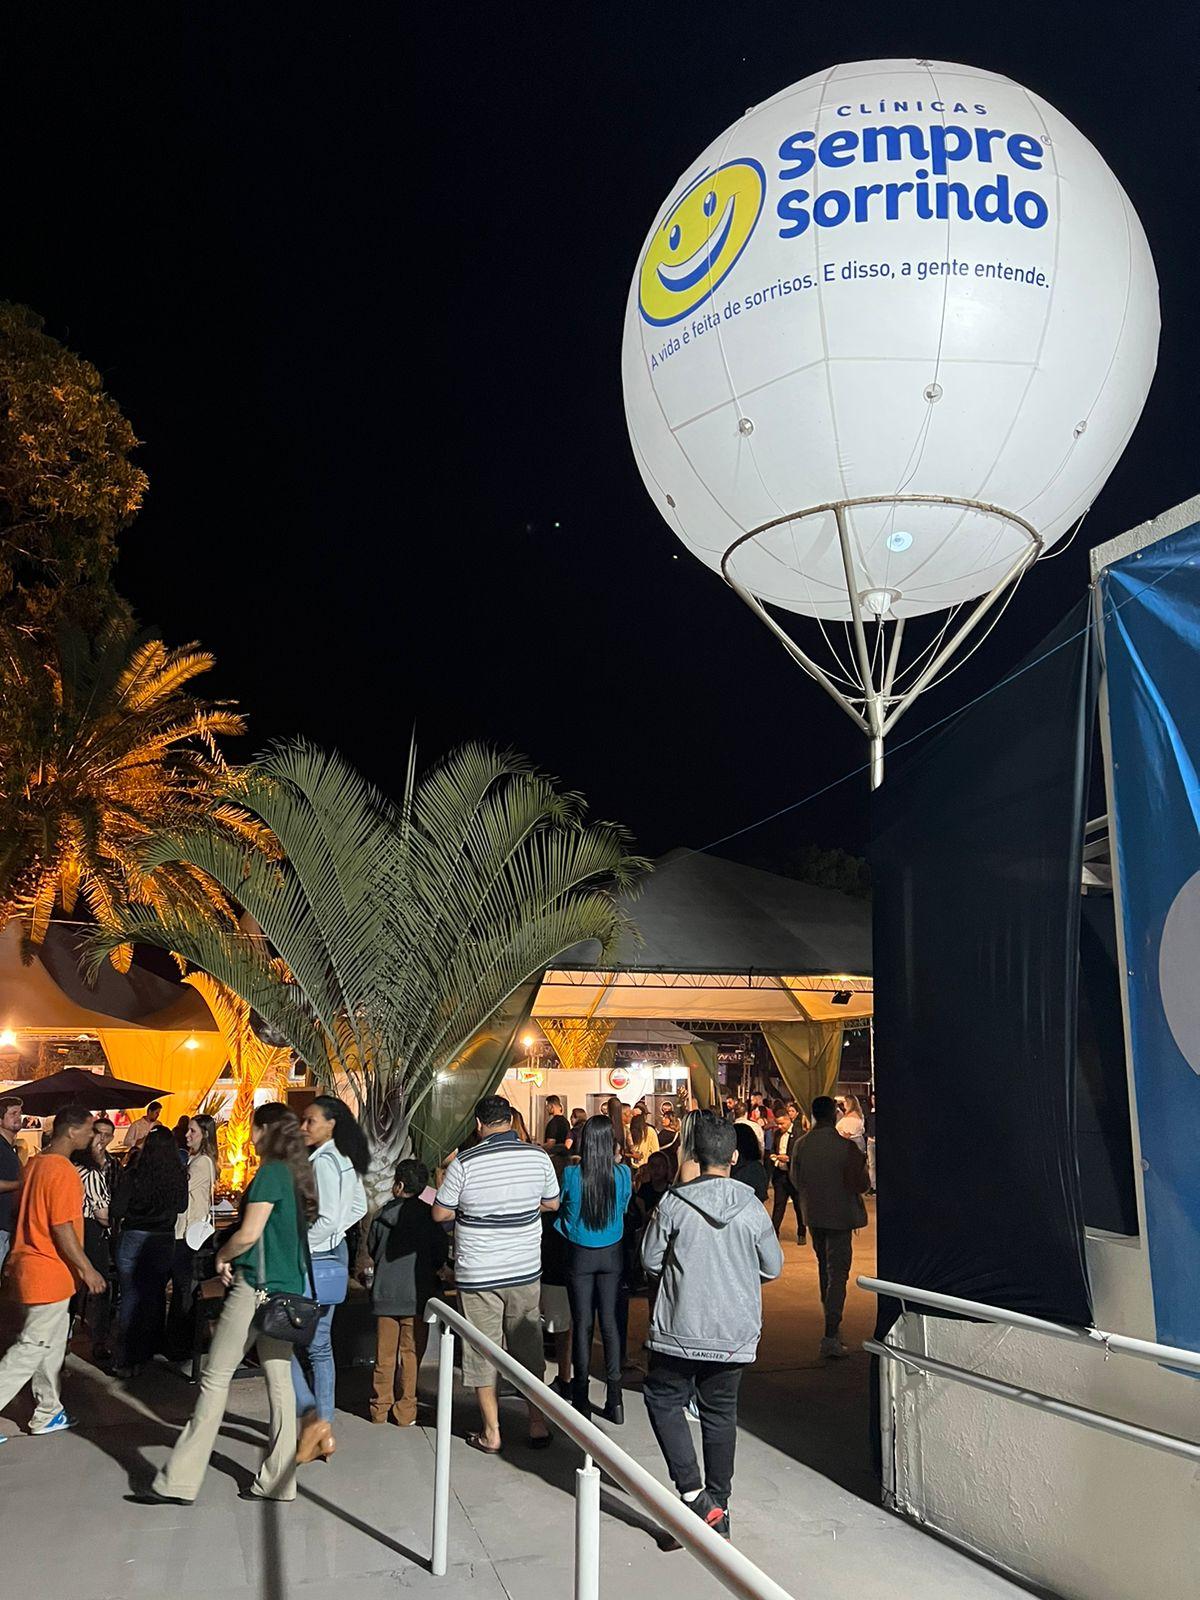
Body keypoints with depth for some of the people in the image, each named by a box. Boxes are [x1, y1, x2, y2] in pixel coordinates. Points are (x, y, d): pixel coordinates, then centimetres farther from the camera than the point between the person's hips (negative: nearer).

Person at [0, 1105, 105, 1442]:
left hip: (31, 1262, 10)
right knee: (33, 1346, -2)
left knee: (52, 1343, 16)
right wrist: (87, 1269, -16)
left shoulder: (36, 1163, 8)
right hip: (50, 1272, -10)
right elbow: (62, 1228, -23)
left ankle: (49, 1414, 23)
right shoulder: (63, 1170, -20)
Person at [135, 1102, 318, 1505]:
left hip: (256, 1286, -8)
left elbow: (249, 1233, -18)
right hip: (285, 1289, 8)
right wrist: (233, 1259, 12)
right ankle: (278, 1481, 14)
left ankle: (179, 1481, 7)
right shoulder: (296, 1173, 12)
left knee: (215, 1378, 0)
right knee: (278, 1378, 9)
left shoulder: (270, 1173, -14)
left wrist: (222, 1256, -1)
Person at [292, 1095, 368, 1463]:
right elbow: (359, 1207, 18)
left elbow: (328, 1218, -25)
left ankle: (312, 1417, -3)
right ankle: (324, 1433, 21)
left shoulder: (322, 1161, -19)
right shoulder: (346, 1160, 9)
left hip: (314, 1259, -10)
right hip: (333, 1256, 10)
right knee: (319, 1345, 15)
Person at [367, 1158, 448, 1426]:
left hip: (384, 1293, 2)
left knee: (385, 1354, 12)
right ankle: (405, 1412, 10)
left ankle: (380, 1409, 19)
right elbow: (442, 1253, -1)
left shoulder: (383, 1214, -1)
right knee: (410, 1354, 6)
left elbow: (371, 1248, 11)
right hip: (417, 1294, -2)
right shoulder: (428, 1216, -7)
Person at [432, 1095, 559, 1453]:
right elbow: (552, 1203, 8)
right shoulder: (538, 1157, -7)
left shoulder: (464, 1163, -15)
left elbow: (440, 1213, -5)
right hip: (526, 1272, 3)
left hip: (477, 1274, -3)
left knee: (482, 1353, 11)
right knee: (530, 1349, 16)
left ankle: (491, 1433, 19)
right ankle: (538, 1425, 24)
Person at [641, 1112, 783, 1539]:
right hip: (735, 1334, 3)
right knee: (720, 1414, 16)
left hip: (680, 1329, -2)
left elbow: (650, 1261, -3)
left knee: (664, 1401, 14)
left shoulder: (673, 1203, -12)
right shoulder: (752, 1208, -7)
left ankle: (693, 1493, 2)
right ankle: (717, 1508, 24)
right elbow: (773, 1268, 5)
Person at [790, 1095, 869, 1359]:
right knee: (838, 1273, -1)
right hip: (839, 1216, -5)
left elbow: (796, 1182, 3)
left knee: (824, 1268, 23)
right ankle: (831, 1336, -7)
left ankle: (831, 1322, 38)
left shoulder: (800, 1145, -5)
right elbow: (858, 1184, -18)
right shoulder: (846, 1147, -20)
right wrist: (863, 1164, 0)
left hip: (813, 1215, 5)